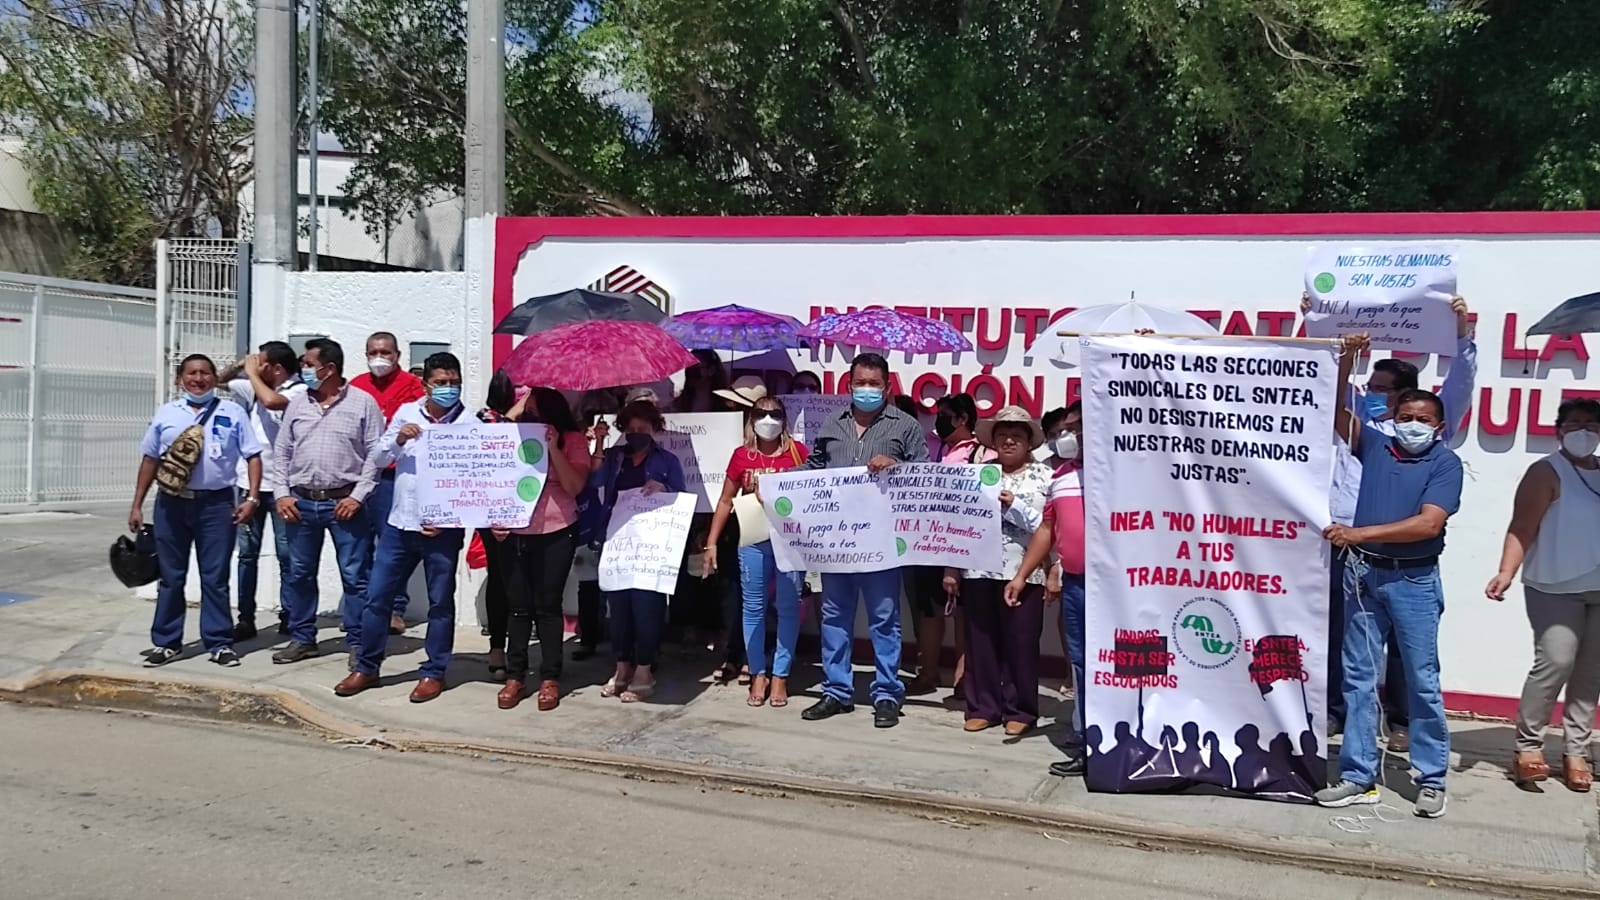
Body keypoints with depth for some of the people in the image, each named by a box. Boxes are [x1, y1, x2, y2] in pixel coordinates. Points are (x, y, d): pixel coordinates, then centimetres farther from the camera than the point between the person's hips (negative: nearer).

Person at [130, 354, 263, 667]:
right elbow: (150, 459, 14)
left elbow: (253, 456, 1)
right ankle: (166, 642, 19)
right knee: (171, 576, 9)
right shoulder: (165, 414, 11)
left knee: (215, 577, 3)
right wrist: (137, 505, 12)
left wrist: (252, 497, -9)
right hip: (171, 503, 2)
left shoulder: (233, 412, 4)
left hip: (216, 503, -2)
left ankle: (219, 643, 11)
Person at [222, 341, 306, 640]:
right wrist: (242, 366, 6)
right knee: (247, 553, 8)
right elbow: (220, 381, 24)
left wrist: (252, 372, -11)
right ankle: (246, 618, 13)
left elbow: (271, 401, -28)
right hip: (250, 481, 6)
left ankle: (288, 617, 10)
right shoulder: (256, 387, 10)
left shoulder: (299, 391, -9)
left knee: (286, 554, 1)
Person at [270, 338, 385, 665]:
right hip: (301, 502, 5)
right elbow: (281, 452, 13)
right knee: (300, 574, 12)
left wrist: (358, 496, -12)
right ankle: (302, 638, 24)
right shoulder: (297, 404, 10)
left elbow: (376, 454, -6)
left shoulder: (363, 403, -4)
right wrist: (281, 494, 2)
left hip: (344, 502, -4)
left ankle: (357, 643, 8)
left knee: (355, 575, -1)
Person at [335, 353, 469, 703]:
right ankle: (366, 667, 22)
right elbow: (377, 459, 7)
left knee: (440, 602, 6)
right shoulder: (406, 412, 5)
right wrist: (397, 440, -13)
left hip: (442, 528, -3)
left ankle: (433, 673, 19)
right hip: (399, 523, 3)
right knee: (377, 596, 8)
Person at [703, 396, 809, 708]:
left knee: (788, 607, 2)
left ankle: (780, 675, 12)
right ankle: (758, 674, 17)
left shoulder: (797, 452, 1)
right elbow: (726, 500, 10)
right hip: (752, 540, 1)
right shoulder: (742, 455, 5)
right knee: (753, 608, 5)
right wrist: (712, 542, 6)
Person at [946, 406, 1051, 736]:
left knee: (1021, 642, 1)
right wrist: (951, 568, 7)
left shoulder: (1043, 475, 4)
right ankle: (982, 707, 16)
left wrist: (1013, 504, -15)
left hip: (1023, 572, -3)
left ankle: (1021, 710, 12)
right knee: (980, 640, 6)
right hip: (979, 570, 3)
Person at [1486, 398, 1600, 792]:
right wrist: (1506, 572, -27)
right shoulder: (1547, 472, -7)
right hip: (1555, 589, -6)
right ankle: (1527, 746, -4)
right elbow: (1522, 528, -15)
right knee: (1554, 663, -14)